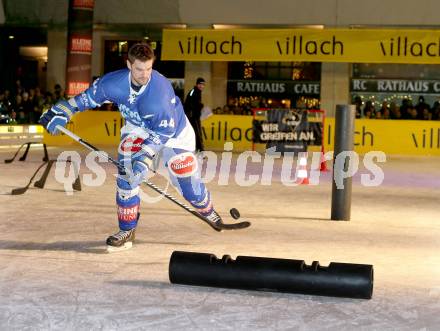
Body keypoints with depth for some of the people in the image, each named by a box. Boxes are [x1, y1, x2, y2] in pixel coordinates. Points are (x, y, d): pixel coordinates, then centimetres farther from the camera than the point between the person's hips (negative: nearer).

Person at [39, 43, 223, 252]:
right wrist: (61, 112, -11)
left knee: (189, 184, -1)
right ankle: (127, 230, -4)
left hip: (174, 133, -3)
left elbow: (163, 131, -32)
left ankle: (207, 210, 35)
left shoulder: (160, 89, -36)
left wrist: (145, 156, -41)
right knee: (126, 173, -17)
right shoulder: (114, 82, -24)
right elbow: (89, 96, -6)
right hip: (137, 128, 3)